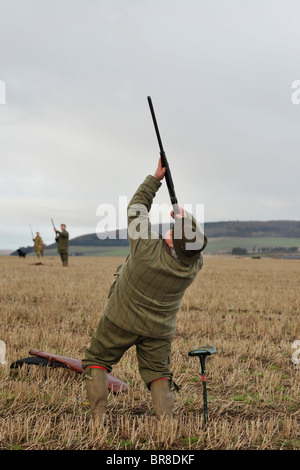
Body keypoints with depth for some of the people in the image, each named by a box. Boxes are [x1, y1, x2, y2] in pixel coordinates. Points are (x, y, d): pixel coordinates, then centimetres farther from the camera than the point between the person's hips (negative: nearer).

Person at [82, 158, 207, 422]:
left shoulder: (148, 247, -30)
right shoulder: (195, 266, -18)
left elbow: (136, 208, -15)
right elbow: (192, 249, 9)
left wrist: (156, 178, -7)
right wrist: (184, 222, 1)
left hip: (121, 321, -2)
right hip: (159, 330, 3)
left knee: (96, 360, 14)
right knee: (158, 372, 14)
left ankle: (99, 418, 7)